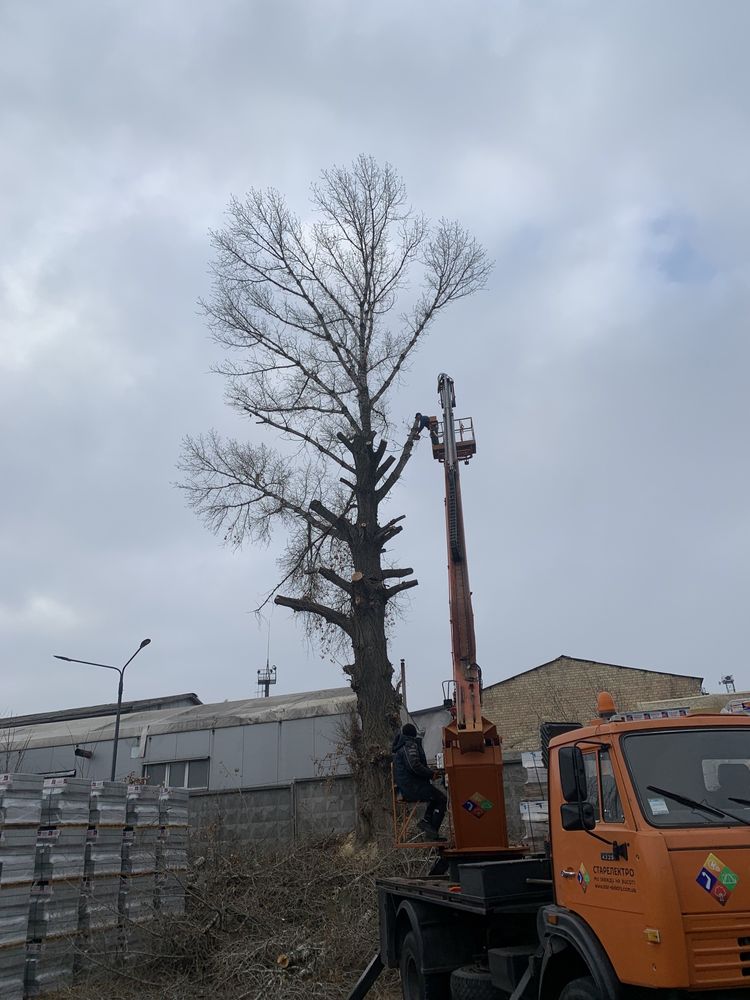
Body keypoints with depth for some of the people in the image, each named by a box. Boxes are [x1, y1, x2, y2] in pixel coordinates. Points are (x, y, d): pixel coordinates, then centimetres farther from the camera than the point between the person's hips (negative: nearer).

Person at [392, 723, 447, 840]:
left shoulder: (399, 746, 15)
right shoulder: (409, 745, -16)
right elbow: (414, 766, -26)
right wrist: (431, 773, -14)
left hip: (404, 789, 10)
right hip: (413, 787, -10)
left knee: (436, 795, 22)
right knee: (442, 798, -1)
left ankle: (426, 820, 9)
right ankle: (433, 829, -2)